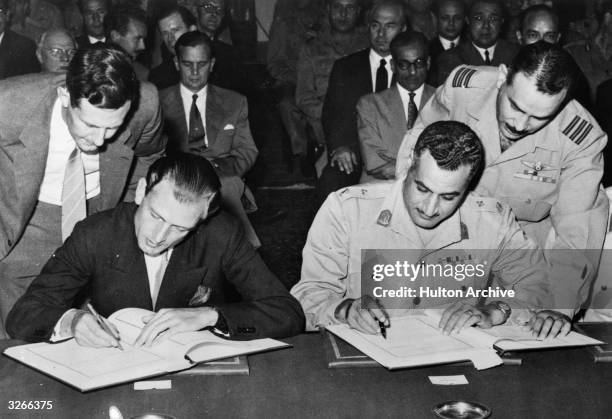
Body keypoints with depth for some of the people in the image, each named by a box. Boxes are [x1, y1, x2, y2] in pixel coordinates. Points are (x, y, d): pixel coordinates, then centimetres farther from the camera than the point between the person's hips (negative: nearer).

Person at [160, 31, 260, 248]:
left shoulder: (235, 103, 19)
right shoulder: (159, 102, 13)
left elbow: (248, 153, 12)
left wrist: (217, 165, -10)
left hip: (224, 179, 2)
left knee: (227, 185, -37)